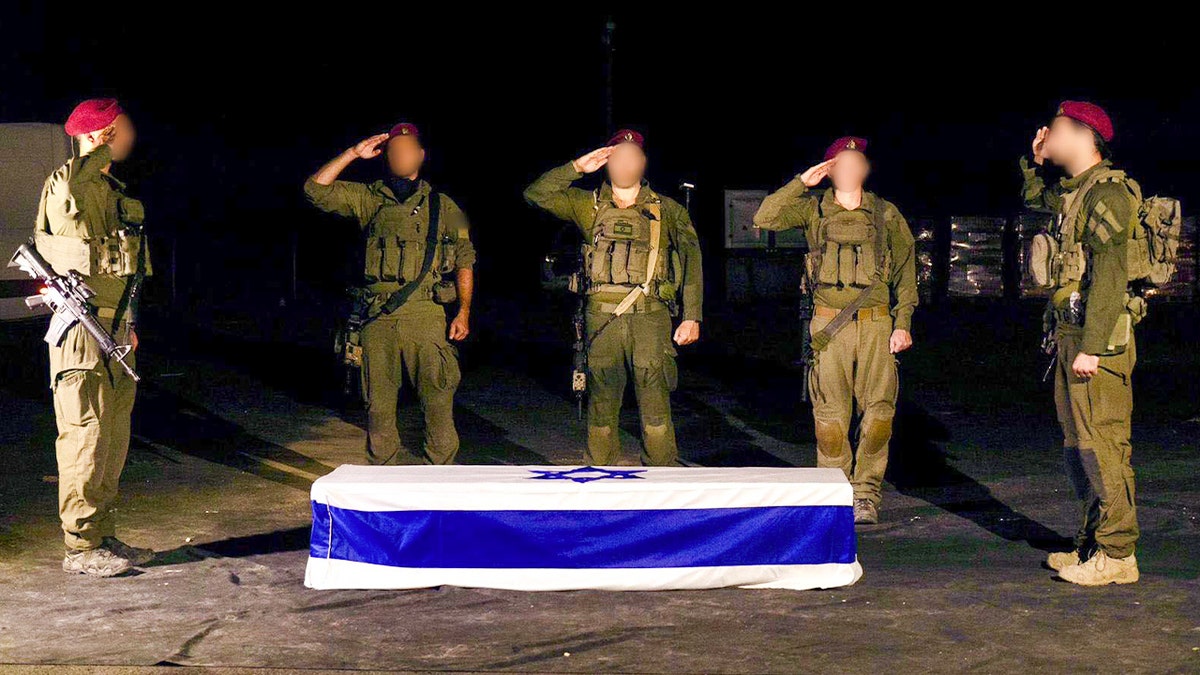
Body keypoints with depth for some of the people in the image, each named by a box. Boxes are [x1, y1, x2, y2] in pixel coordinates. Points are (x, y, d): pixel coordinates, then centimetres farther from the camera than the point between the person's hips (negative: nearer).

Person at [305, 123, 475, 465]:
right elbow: (316, 189, 4)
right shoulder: (369, 199, 13)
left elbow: (465, 260, 12)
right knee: (378, 405, 5)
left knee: (438, 402, -7)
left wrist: (464, 311, 1)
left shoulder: (441, 206, 12)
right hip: (379, 319, 2)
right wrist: (353, 153, 2)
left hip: (426, 317, -2)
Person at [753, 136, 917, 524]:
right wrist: (802, 183, -5)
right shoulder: (814, 209, 9)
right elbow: (764, 218, -4)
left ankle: (866, 494, 2)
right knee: (831, 412, -1)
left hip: (876, 323, 1)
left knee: (878, 408, -6)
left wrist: (902, 324, 3)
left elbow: (905, 270, 11)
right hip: (830, 324, -1)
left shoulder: (886, 214, 10)